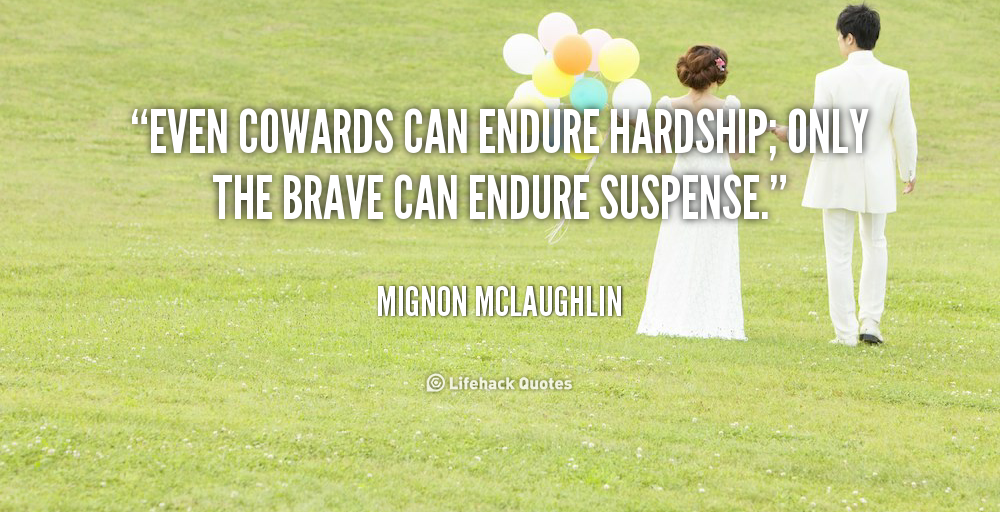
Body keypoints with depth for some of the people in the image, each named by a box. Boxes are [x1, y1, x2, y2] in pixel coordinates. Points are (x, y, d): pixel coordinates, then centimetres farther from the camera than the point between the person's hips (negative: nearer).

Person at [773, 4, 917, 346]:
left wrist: (788, 135, 10)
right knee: (875, 244, 22)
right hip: (877, 177, 2)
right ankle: (870, 323, 15)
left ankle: (846, 331, 6)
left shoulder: (830, 80, -15)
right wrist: (908, 171, 12)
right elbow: (904, 131, -4)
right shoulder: (895, 79, -9)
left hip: (838, 176, -2)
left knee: (838, 254, 7)